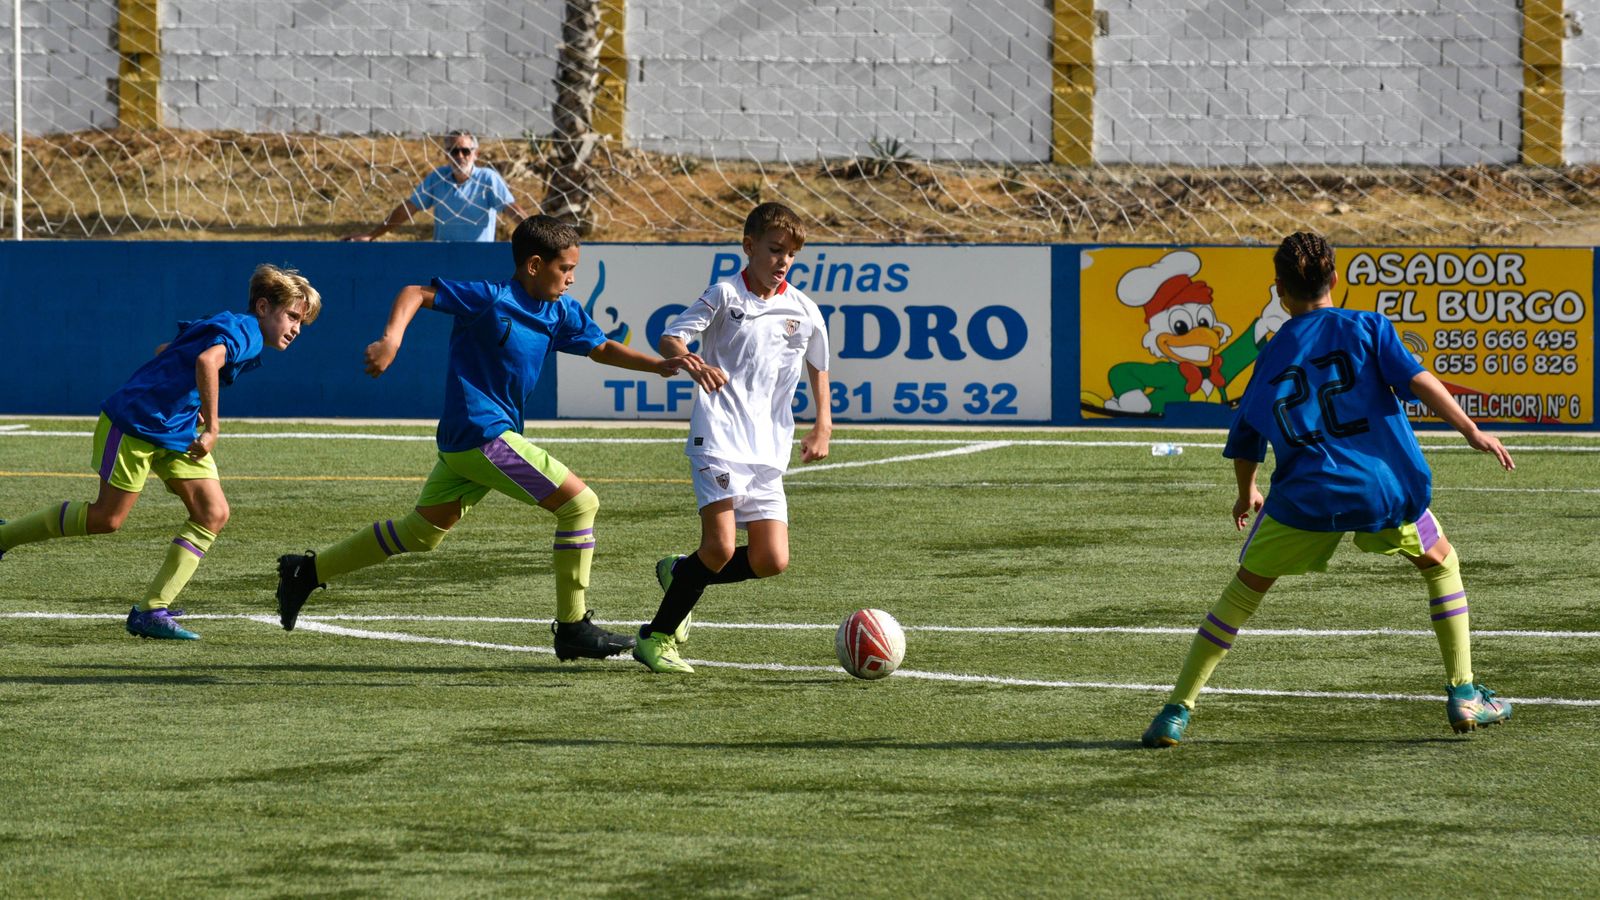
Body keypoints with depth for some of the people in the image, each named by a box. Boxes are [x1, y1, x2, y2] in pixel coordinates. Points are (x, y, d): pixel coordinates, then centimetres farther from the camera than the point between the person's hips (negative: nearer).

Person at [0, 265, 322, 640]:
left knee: (214, 514, -4)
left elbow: (166, 352, 27)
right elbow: (207, 360, -39)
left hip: (177, 433, 10)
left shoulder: (226, 327, 15)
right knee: (107, 517, -1)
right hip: (135, 423, -10)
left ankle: (151, 610, -5)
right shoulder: (244, 330, -16)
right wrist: (212, 428, -34)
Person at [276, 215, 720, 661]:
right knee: (580, 503, -10)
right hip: (482, 435, -9)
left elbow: (603, 349, 18)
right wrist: (391, 339, -28)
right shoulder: (491, 298, -15)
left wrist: (660, 364, 4)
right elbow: (416, 293, -11)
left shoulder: (562, 313, 8)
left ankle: (307, 572, 25)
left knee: (422, 531, 18)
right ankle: (573, 628, -4)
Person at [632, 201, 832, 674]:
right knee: (720, 547, -18)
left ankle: (681, 574, 22)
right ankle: (657, 636, -3)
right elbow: (668, 339, -6)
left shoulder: (803, 310, 10)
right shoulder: (725, 295, -1)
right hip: (719, 438, -5)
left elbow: (818, 366, 27)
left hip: (769, 451, 5)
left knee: (771, 561, -4)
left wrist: (822, 427, 18)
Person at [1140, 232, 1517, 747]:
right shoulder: (1366, 327, 6)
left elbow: (1244, 443, 23)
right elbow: (1418, 381, -9)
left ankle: (1177, 712, 9)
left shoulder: (1271, 357, 14)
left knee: (1245, 589, 16)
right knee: (1442, 564, 24)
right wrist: (1473, 433, -7)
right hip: (1384, 485, -1)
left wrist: (1247, 494, 41)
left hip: (1306, 496, 1)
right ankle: (1464, 695, 17)